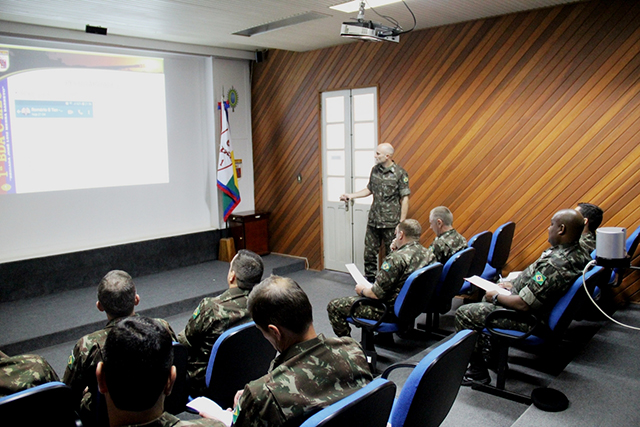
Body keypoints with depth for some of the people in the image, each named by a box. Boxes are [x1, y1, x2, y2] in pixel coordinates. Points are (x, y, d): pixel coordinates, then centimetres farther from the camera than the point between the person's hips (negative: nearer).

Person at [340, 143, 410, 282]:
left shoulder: (400, 174, -9)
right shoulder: (375, 170, 8)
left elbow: (405, 199, -9)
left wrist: (402, 222, -13)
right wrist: (351, 196, 10)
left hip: (391, 222, -5)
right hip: (373, 220, 5)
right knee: (369, 251, 10)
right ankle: (370, 277, 24)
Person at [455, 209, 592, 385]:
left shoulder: (555, 264, -34)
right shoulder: (579, 253, -2)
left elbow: (524, 304, -30)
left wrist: (496, 297, -13)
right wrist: (514, 285, 11)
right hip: (543, 308, 10)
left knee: (463, 314, -6)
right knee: (489, 296, 30)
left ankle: (478, 372, 6)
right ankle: (486, 345, 38)